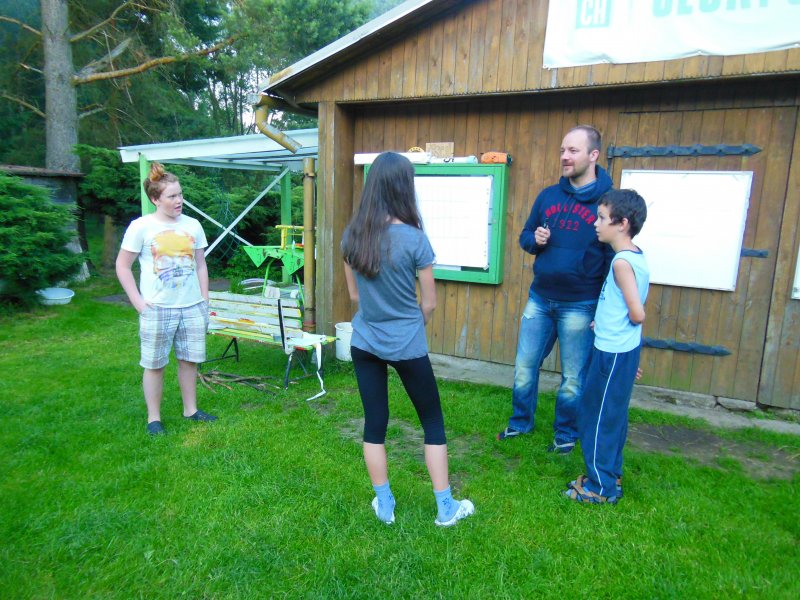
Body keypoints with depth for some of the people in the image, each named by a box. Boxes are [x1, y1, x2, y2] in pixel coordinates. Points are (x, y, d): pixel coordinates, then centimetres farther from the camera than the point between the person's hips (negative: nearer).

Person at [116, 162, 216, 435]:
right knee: (154, 364, 7)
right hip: (157, 309, -3)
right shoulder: (141, 226, -6)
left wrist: (204, 300, 7)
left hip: (193, 307, 3)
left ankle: (190, 409, 27)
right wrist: (138, 302, -7)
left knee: (189, 360, 11)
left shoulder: (192, 225, 5)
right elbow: (122, 266, -1)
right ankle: (154, 418, 21)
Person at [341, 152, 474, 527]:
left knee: (374, 423, 15)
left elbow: (354, 294, 7)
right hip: (406, 345, -4)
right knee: (433, 422, 14)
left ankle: (384, 506, 30)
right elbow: (429, 304, -7)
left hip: (364, 342, 4)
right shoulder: (413, 238, -16)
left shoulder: (352, 235, -3)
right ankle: (445, 507, 25)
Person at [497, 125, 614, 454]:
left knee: (573, 377, 10)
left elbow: (615, 259, -6)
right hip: (539, 298, 4)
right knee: (524, 367, 12)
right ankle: (520, 422, 33)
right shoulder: (548, 195, 6)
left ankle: (566, 435, 31)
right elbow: (525, 236, 15)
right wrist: (535, 239, -10)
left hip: (579, 306, -4)